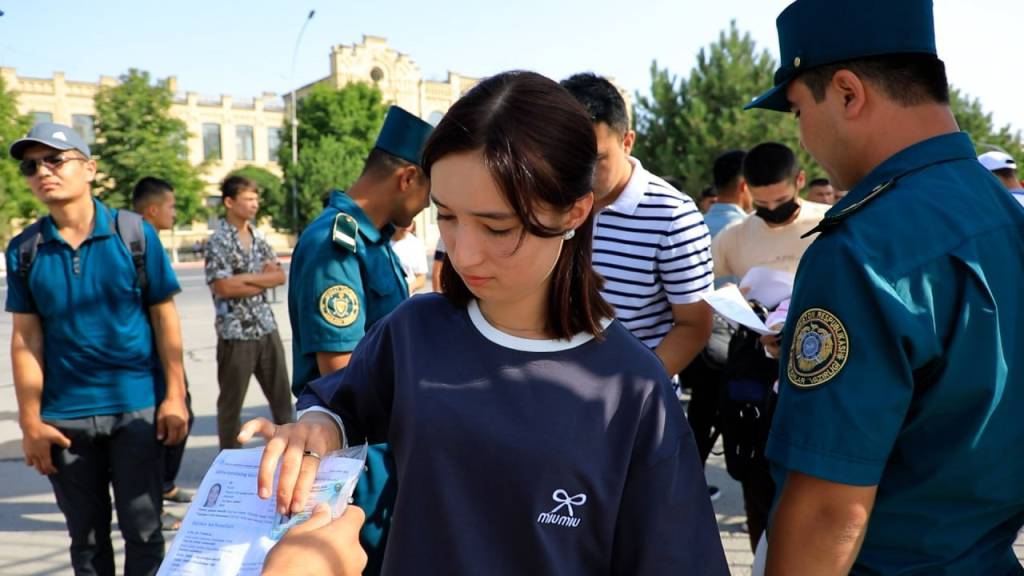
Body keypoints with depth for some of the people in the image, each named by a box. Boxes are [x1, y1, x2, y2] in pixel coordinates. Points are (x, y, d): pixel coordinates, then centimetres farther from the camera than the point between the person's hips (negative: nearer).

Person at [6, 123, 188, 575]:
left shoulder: (133, 232, -5)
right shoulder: (24, 249, 1)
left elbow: (164, 316, -3)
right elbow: (26, 337, 2)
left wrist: (175, 396, -7)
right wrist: (30, 422, -1)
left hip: (136, 406, -2)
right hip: (64, 415, 2)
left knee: (142, 529, 7)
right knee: (86, 533, 15)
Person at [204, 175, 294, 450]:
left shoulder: (258, 237, 10)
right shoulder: (218, 241, -10)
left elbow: (280, 276, 5)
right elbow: (224, 287, -18)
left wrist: (247, 278, -11)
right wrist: (262, 278, -9)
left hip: (267, 328, 6)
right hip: (235, 332, -6)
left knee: (281, 394, 12)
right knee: (232, 400, 8)